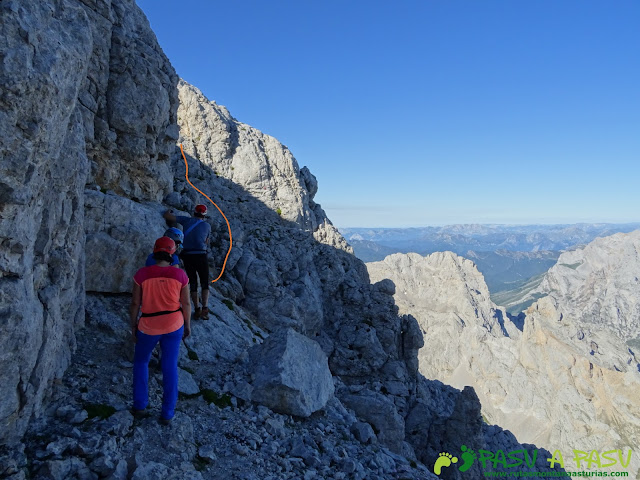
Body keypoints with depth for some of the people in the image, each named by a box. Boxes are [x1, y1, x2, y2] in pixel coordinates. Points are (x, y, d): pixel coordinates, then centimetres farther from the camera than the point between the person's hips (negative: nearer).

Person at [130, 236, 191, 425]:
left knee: (141, 361, 26)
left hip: (149, 326, 0)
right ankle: (167, 413, 18)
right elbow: (186, 303, -6)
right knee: (170, 367, 12)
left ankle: (139, 404, 27)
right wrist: (187, 325, 8)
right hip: (173, 324, 1)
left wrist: (133, 326, 6)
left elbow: (135, 302, -8)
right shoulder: (180, 274, -13)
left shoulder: (142, 274, -15)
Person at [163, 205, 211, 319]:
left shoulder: (187, 220, 6)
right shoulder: (207, 226, 6)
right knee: (205, 283, 8)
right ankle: (205, 309, -10)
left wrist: (168, 212, 27)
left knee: (193, 283, 14)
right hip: (201, 256, -1)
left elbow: (167, 216, 6)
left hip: (187, 256, 2)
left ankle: (197, 310, 12)